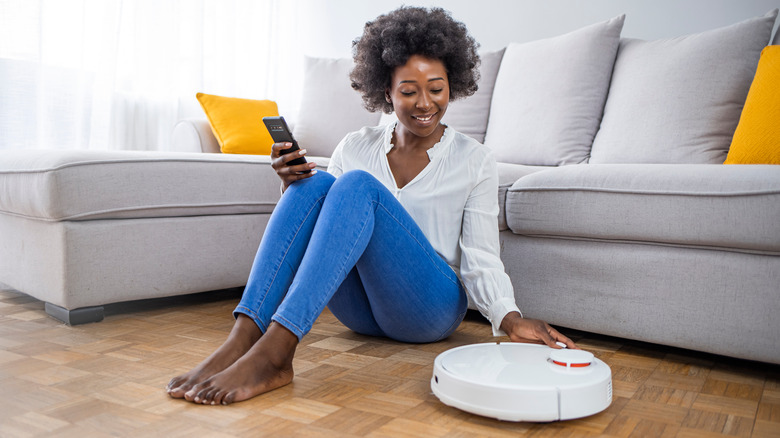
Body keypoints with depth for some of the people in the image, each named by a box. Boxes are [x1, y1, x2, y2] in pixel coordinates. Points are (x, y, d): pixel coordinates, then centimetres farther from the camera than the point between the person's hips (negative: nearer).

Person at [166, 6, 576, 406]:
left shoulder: (474, 160, 2)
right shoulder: (355, 147, 8)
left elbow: (481, 260, -3)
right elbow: (329, 224, 10)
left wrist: (510, 319, -22)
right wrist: (292, 185, -10)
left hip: (428, 310, -3)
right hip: (359, 308, 3)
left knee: (358, 185, -27)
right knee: (315, 182, -22)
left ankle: (274, 353, -38)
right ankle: (242, 339, -32)